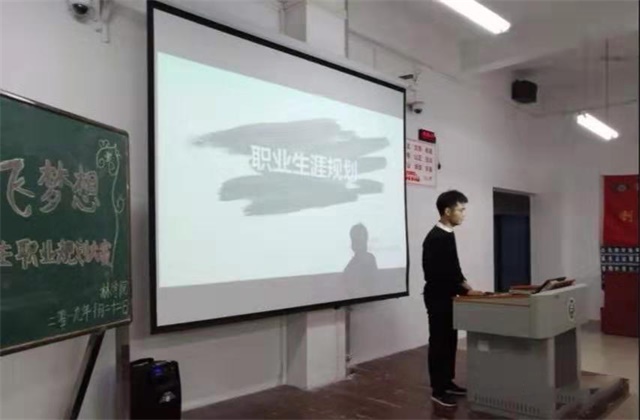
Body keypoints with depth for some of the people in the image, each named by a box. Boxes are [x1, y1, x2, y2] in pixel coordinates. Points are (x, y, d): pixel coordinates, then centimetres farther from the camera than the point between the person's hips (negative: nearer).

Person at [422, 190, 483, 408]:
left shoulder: (447, 235, 9)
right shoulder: (436, 238, -22)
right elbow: (439, 274, -25)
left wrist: (464, 284, 6)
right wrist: (465, 291, -20)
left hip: (446, 296, 10)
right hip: (438, 297, -10)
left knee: (450, 340, 16)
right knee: (439, 342, -1)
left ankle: (447, 382, 28)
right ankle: (438, 390, 10)